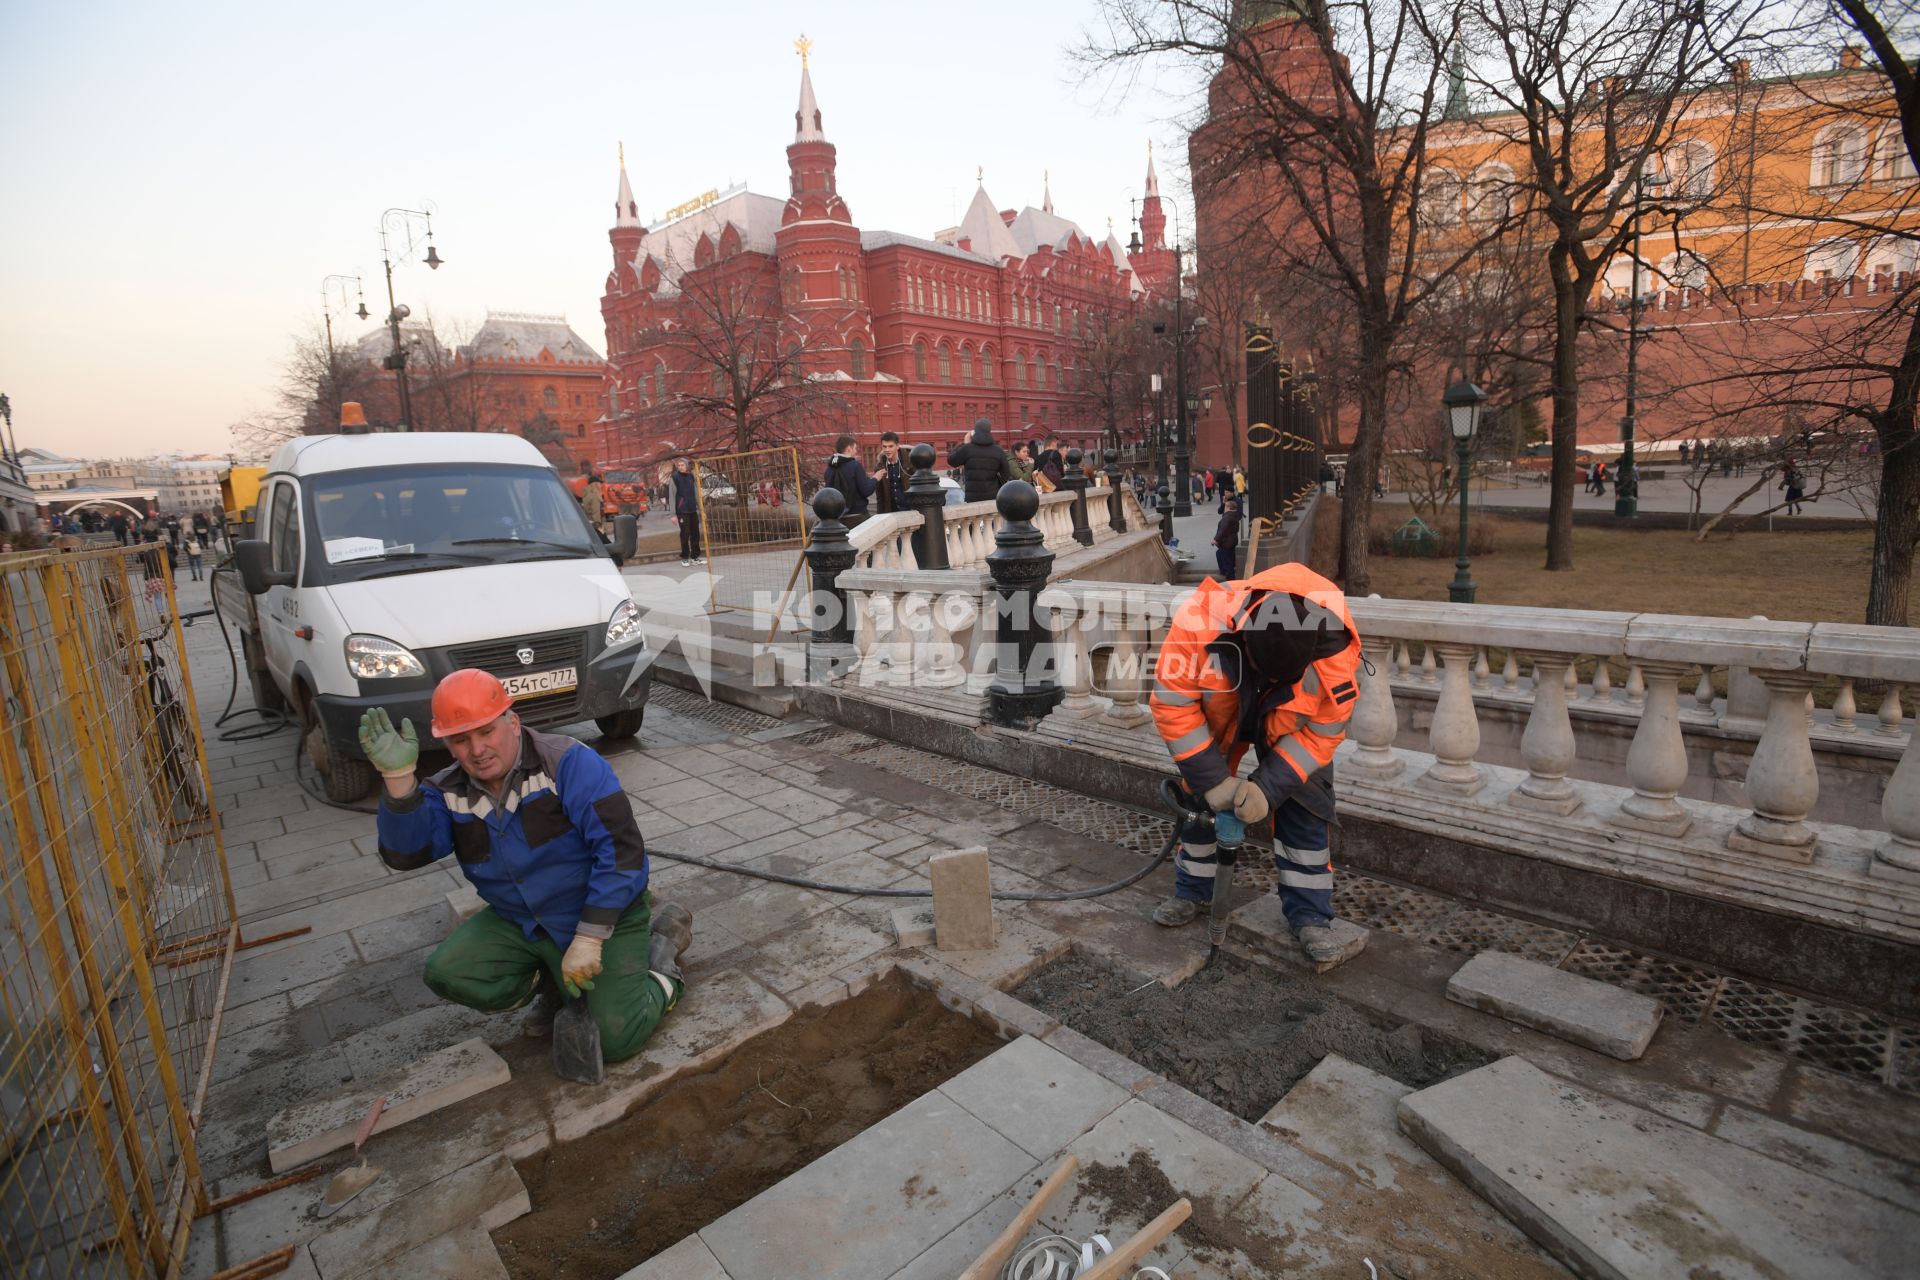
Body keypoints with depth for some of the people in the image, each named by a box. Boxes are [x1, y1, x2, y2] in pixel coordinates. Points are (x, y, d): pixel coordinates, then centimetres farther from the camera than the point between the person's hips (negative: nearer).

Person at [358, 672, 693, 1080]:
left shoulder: (569, 762, -23)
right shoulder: (448, 793, -3)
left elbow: (620, 847, -27)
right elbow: (405, 853, -19)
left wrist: (588, 939, -27)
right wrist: (399, 776, -33)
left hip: (603, 913, -6)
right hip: (520, 922, 6)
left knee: (614, 1039, -15)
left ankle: (661, 944, 12)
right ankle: (550, 981, 11)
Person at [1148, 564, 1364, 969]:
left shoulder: (1335, 640, -37)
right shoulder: (1199, 620, -42)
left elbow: (1323, 728, -22)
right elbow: (1172, 703, -30)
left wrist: (1269, 787, -28)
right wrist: (1213, 779, -28)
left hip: (1290, 724, 0)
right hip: (1215, 714, 0)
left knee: (1301, 809, -5)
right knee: (1200, 795, 8)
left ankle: (1310, 918, 10)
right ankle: (1192, 892, 29)